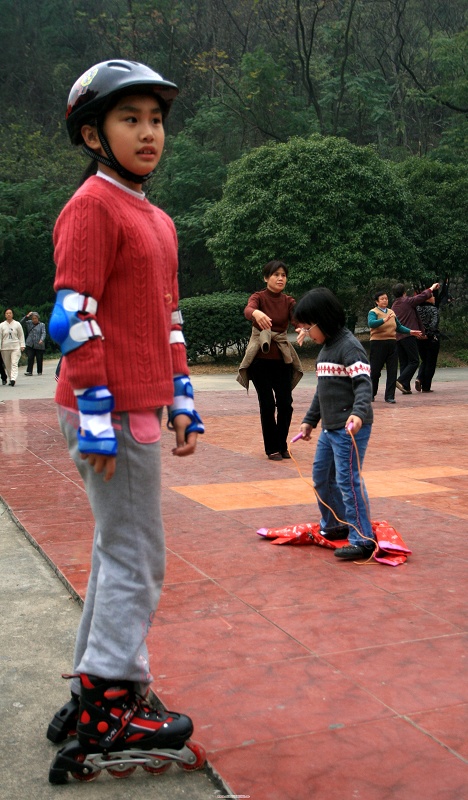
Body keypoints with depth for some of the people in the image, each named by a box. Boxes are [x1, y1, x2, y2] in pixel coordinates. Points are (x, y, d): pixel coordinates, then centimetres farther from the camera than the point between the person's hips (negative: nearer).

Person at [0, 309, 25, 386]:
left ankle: (13, 379, -23)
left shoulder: (17, 324, 5)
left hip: (15, 347, -2)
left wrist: (22, 345, 2)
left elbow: (21, 335, 10)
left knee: (14, 364, -14)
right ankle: (10, 378, 17)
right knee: (7, 365, 6)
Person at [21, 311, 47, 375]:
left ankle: (39, 372, 16)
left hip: (39, 345, -1)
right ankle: (29, 371, -5)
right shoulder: (29, 323, 12)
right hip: (30, 345, 1)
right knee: (30, 358, -7)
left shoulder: (42, 325, 4)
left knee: (39, 359, 3)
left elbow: (43, 333, -5)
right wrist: (26, 317, -3)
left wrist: (42, 340, -23)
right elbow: (21, 322, 8)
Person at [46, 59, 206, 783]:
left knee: (117, 552, 15)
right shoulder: (91, 207, -9)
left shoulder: (156, 220, 18)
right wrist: (97, 415, -19)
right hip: (112, 414, -9)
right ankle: (112, 709, 9)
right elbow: (73, 320, -16)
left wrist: (183, 401, 17)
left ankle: (94, 693, 28)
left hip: (140, 410, 9)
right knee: (137, 558, -4)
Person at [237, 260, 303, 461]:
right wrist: (257, 313, -53)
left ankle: (282, 445, 18)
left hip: (282, 359, 3)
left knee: (285, 403, 0)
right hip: (260, 359, -3)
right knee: (268, 404, -3)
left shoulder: (288, 301, 5)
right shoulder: (259, 297, -4)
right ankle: (272, 448, 11)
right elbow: (248, 310, -28)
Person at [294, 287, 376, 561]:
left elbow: (364, 384, -24)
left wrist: (358, 413, -40)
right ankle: (335, 526, 34)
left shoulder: (349, 346, -14)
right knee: (321, 477, 17)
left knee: (348, 480, -9)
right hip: (330, 428, 10)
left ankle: (363, 540, -2)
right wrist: (310, 420, 27)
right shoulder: (326, 348, 15)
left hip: (350, 428, -10)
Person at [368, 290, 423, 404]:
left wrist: (410, 331, 8)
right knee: (375, 371, 2)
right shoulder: (373, 312, -4)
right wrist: (384, 320, -38)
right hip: (378, 343, -5)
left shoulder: (391, 312, 15)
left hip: (392, 343, 5)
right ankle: (370, 395, 18)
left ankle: (389, 396, 6)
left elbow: (399, 327, 21)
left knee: (392, 371, 1)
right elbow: (371, 323, -24)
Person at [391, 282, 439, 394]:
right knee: (414, 361, -4)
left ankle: (406, 387, 5)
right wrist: (432, 288, 19)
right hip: (408, 336, -7)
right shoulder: (407, 301, -4)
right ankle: (401, 381, -19)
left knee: (403, 363, 9)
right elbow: (423, 296, 3)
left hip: (397, 337, 8)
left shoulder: (393, 306, 17)